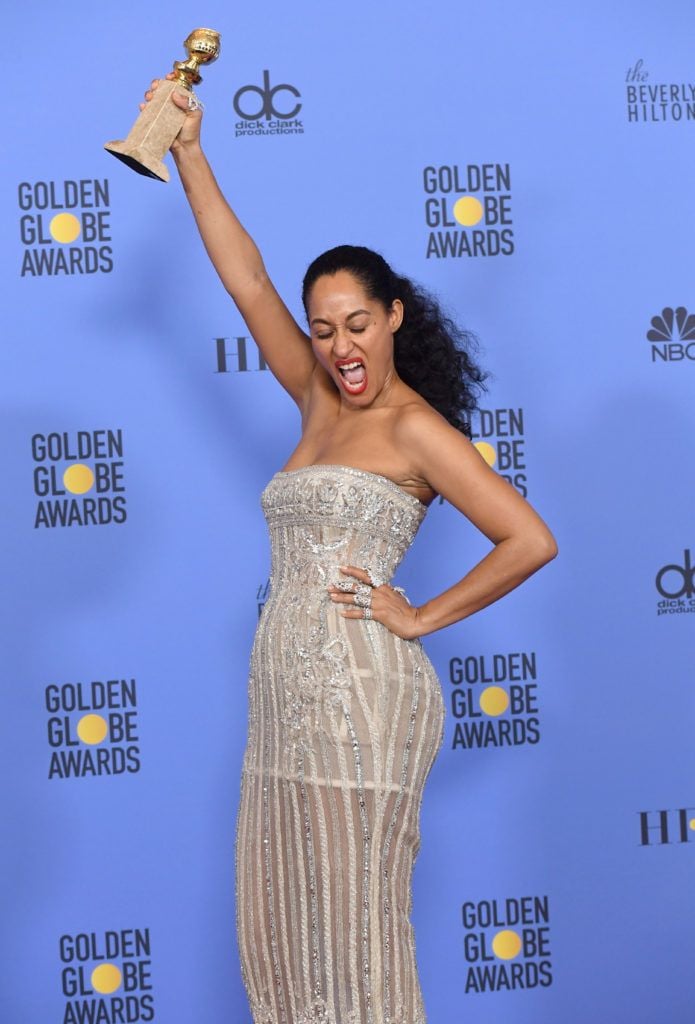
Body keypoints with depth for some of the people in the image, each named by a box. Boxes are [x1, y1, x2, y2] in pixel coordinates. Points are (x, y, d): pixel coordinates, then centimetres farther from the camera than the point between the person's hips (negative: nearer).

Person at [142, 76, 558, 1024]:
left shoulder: (415, 427, -6)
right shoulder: (322, 402, 14)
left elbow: (531, 541, -13)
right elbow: (246, 280, 15)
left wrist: (422, 617, -8)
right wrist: (190, 155, 12)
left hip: (359, 693, -8)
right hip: (285, 690, 8)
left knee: (355, 921, -3)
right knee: (281, 922, 9)